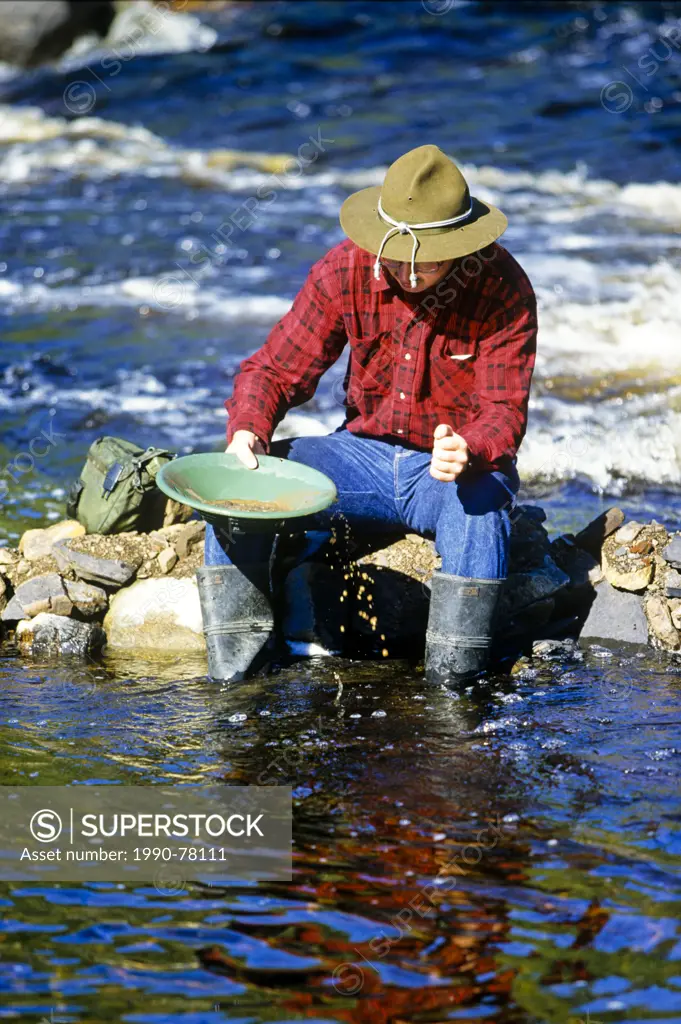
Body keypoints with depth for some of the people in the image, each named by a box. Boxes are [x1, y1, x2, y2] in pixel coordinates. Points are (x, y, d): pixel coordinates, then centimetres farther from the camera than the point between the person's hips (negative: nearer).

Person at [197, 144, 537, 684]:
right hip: (365, 453, 3)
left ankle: (453, 678, -29)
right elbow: (275, 369, -3)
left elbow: (504, 412, -17)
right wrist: (248, 430, -26)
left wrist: (468, 453, -42)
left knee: (479, 500, -39)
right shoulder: (345, 270, -9)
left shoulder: (503, 289, -16)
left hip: (460, 464, -3)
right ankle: (234, 665, -14)